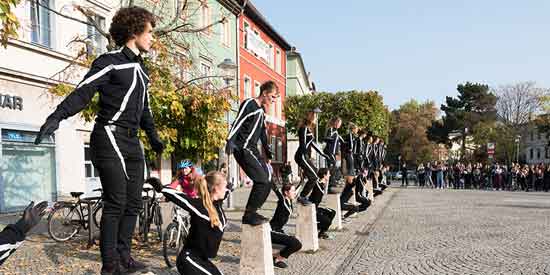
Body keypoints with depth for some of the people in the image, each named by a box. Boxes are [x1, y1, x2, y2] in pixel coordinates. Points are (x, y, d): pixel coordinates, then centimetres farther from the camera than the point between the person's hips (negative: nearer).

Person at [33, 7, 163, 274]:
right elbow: (83, 92, -16)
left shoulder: (141, 68, 18)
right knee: (115, 202, -9)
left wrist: (153, 136, 29)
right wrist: (57, 116, -30)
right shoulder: (110, 61, -6)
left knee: (133, 202, 8)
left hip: (132, 142, 8)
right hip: (109, 138, -8)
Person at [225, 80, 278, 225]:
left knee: (267, 180, 6)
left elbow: (263, 133, 25)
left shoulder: (261, 111, 19)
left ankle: (251, 212, 14)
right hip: (243, 148, -9)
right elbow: (237, 123, -18)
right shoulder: (249, 104, -8)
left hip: (252, 150, 9)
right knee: (262, 180, -15)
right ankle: (249, 215, -5)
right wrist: (230, 141, -29)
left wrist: (268, 154, 25)